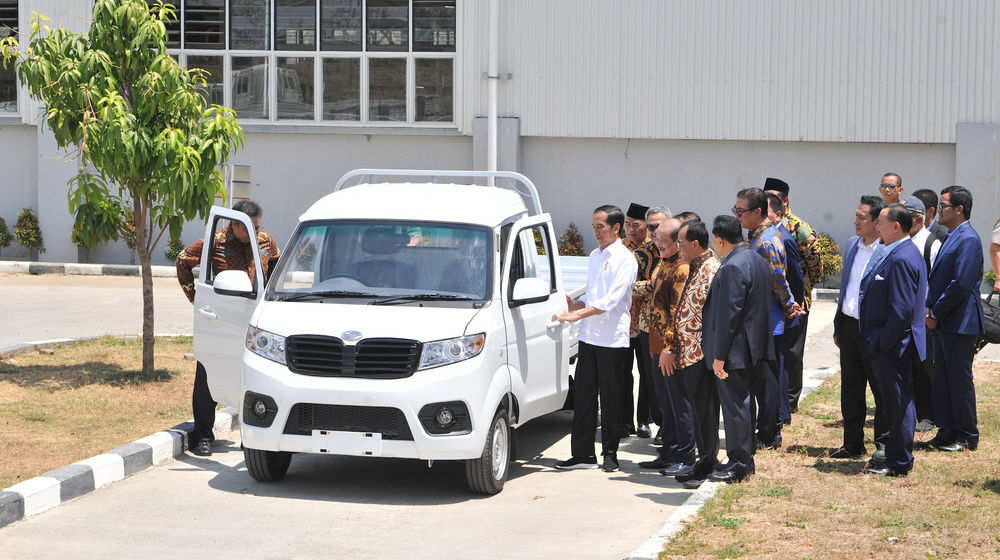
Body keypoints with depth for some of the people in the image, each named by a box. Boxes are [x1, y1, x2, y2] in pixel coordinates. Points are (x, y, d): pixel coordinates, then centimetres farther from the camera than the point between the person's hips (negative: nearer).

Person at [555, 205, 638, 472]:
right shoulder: (594, 256, 16)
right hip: (589, 337, 7)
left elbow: (612, 299, -19)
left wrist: (579, 314, -26)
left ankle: (610, 454, 10)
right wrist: (575, 305, 3)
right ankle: (583, 453, 9)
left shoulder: (625, 259, -9)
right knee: (583, 397, 5)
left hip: (613, 340, -7)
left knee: (610, 398, 1)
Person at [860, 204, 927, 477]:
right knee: (896, 402, 16)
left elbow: (902, 310, -24)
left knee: (897, 402, -3)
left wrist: (883, 342, -19)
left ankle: (899, 463, 4)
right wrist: (878, 341, 19)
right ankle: (896, 456, 25)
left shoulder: (901, 259, -20)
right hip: (888, 343, 11)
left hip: (892, 345, -11)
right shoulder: (902, 253, 14)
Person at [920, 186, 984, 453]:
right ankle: (947, 432, 20)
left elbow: (961, 284, -21)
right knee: (943, 378, 12)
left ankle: (967, 438, 7)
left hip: (959, 323, -10)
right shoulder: (951, 238, 15)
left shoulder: (968, 239, -16)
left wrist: (936, 313, -15)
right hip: (942, 323, 10)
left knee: (959, 379, -2)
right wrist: (929, 308, 3)